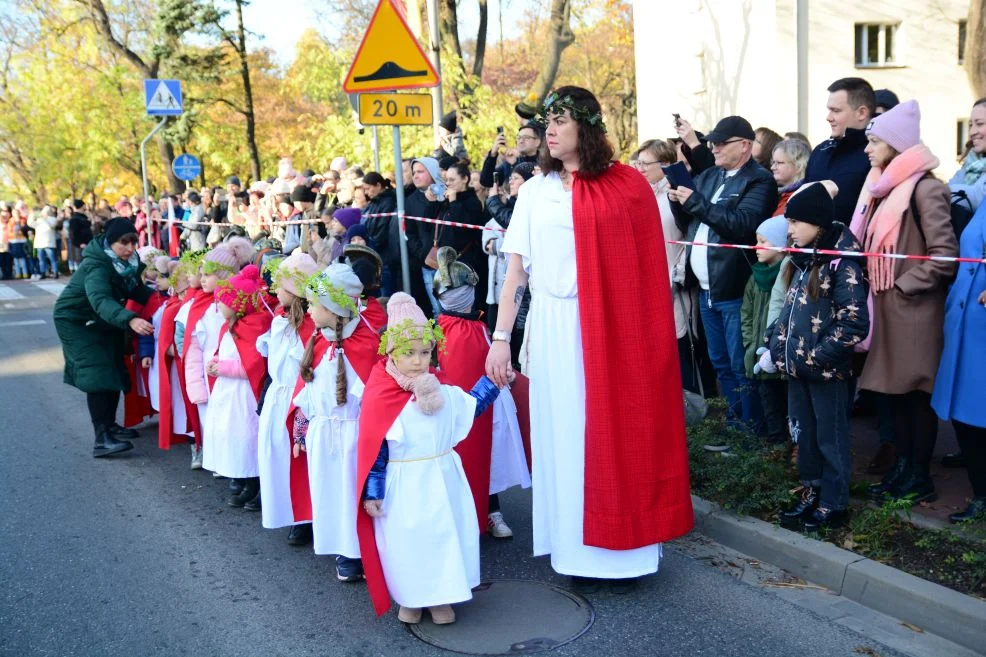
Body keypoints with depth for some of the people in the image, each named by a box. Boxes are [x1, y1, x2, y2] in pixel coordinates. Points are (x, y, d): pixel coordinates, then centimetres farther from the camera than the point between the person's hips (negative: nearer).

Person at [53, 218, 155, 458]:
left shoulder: (128, 261, -10)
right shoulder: (96, 266, -34)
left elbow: (135, 290, 0)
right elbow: (100, 300, -51)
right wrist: (130, 320, -67)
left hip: (104, 321, 8)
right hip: (77, 320, -8)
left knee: (114, 371, 11)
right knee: (98, 374, -19)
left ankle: (110, 425, 27)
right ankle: (101, 439, -21)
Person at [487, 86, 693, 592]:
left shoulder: (626, 186, -1)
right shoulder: (535, 190, 7)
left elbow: (646, 269, -2)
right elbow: (516, 270, 5)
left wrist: (647, 337, -9)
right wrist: (500, 338, 0)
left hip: (611, 329, -2)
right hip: (552, 328, 3)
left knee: (615, 431, 4)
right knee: (563, 435, 7)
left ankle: (621, 550, 17)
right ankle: (577, 551, 20)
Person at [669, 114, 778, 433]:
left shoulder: (759, 180, -9)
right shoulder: (708, 176, 14)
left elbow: (742, 224, -25)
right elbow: (689, 226, 17)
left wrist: (695, 201, -20)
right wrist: (679, 203, -3)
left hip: (735, 290, -8)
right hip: (706, 289, 8)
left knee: (741, 366, -2)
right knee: (720, 363, 17)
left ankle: (752, 429, 10)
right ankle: (734, 421, 29)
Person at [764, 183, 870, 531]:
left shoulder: (842, 263, -15)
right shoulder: (803, 259, 9)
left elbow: (854, 324, -19)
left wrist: (814, 357, -20)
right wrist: (775, 350, 8)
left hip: (827, 369, -7)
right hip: (797, 366, 8)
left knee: (830, 437, 5)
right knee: (803, 434, 16)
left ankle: (833, 505, 18)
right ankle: (811, 495, 31)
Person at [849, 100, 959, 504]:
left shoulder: (924, 188, -13)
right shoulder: (883, 188, 13)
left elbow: (944, 254, -18)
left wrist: (904, 285, -14)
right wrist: (875, 286, 9)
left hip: (914, 309, -8)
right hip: (887, 306, 8)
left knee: (917, 392, 1)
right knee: (896, 389, 13)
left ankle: (920, 478, 11)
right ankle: (902, 468, 23)